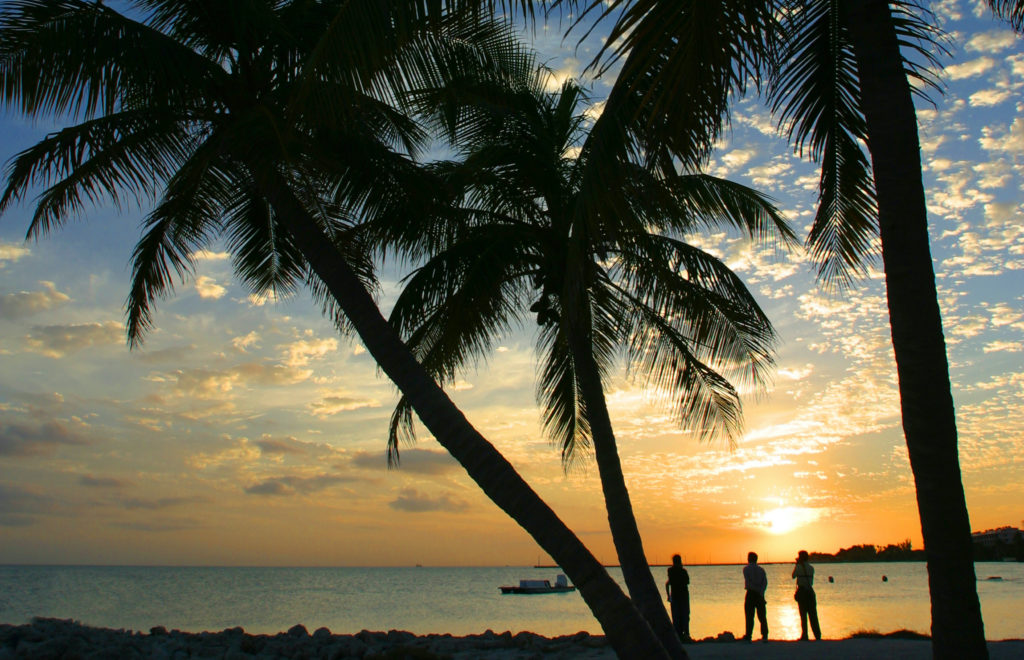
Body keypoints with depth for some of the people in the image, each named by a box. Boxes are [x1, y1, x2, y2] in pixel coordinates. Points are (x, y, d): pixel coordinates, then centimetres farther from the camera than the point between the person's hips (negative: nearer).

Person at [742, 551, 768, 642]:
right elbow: (765, 582, -2)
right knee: (762, 617, 8)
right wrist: (761, 591, -12)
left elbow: (748, 581, -12)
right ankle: (765, 636, 1)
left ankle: (748, 637, -5)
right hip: (760, 595, 4)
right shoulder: (761, 570, 12)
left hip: (751, 594, -4)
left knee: (749, 616, -2)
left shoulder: (746, 569, 0)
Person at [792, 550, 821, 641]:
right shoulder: (811, 567, 7)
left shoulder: (798, 567, -7)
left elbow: (793, 576, 7)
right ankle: (817, 635, 7)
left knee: (803, 614, 1)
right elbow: (811, 581, 14)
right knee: (813, 614, 8)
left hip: (801, 591, -4)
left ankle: (804, 636, 0)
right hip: (810, 591, 4)